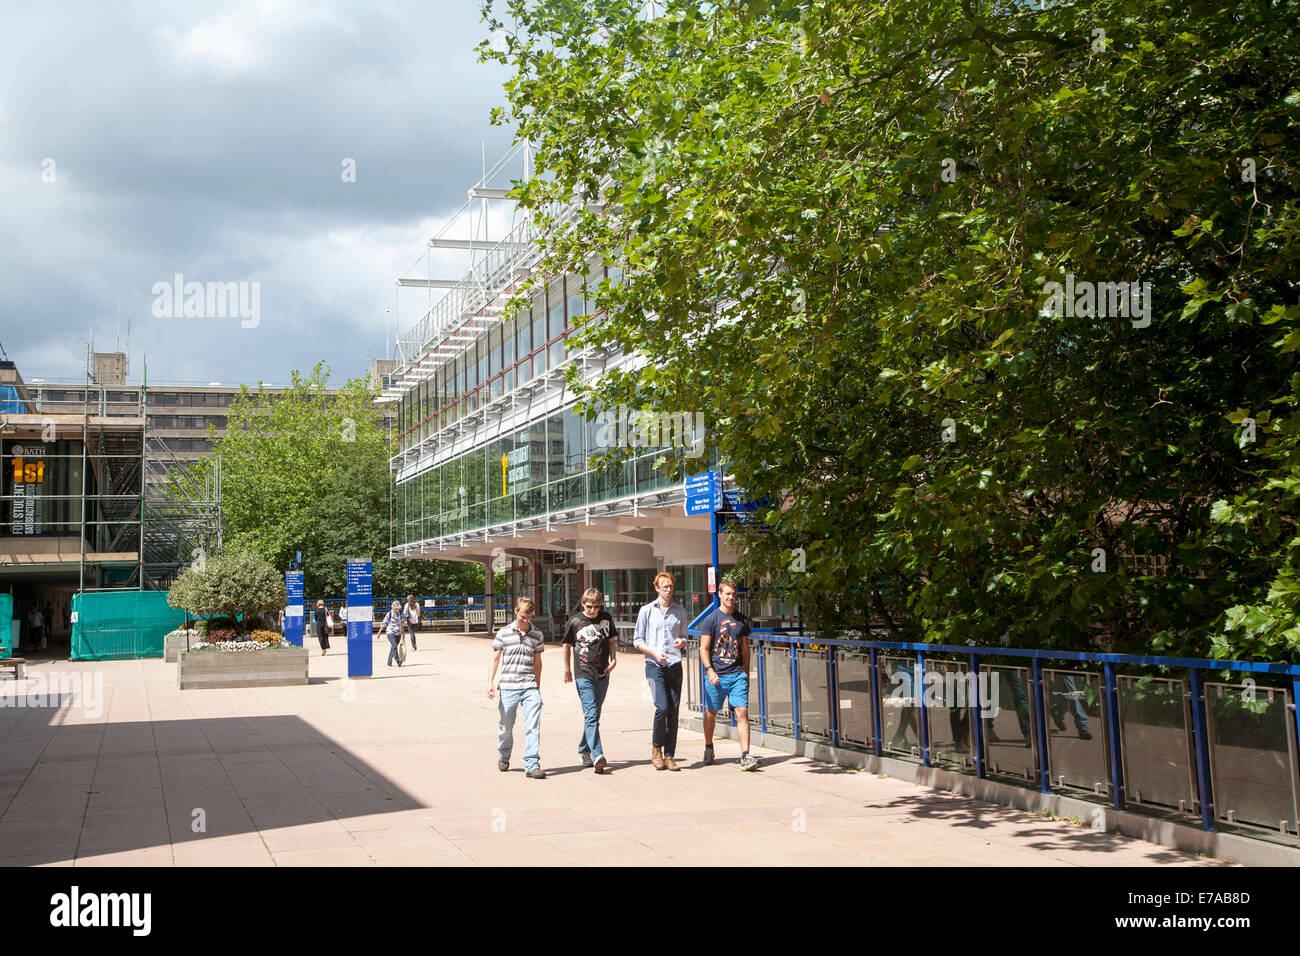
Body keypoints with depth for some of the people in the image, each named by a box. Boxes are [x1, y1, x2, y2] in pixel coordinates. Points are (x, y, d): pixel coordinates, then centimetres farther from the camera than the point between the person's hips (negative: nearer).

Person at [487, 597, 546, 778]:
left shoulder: (537, 635, 8)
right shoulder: (503, 634, 2)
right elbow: (495, 659, 5)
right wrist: (490, 682, -3)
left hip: (530, 687, 1)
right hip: (508, 687, -1)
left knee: (533, 726, -10)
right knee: (506, 726, 10)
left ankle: (532, 764, -8)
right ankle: (503, 757, 35)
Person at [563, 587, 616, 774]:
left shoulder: (606, 618, 6)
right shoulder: (575, 621, -4)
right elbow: (567, 646, 8)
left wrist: (613, 659, 4)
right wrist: (567, 670, 10)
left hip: (603, 675, 4)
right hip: (583, 675, -4)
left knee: (594, 715, 13)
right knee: (591, 716, -14)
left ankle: (583, 750, 30)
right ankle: (598, 757, -22)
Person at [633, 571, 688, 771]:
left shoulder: (679, 611, 12)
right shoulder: (647, 611, 5)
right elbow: (637, 640, 6)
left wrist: (681, 642, -6)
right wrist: (654, 652, -9)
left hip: (675, 665, 3)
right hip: (654, 665, -3)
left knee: (673, 711, 0)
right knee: (662, 707, -17)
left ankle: (669, 756, 7)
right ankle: (656, 748, 6)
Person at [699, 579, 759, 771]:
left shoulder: (742, 620, 12)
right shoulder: (711, 619, -1)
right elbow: (704, 648, -3)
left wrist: (746, 674, 17)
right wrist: (709, 670, -16)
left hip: (737, 674, 2)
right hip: (716, 676, -2)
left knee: (742, 713, -9)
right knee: (711, 713, 9)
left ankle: (745, 756, -12)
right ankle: (709, 748, 31)